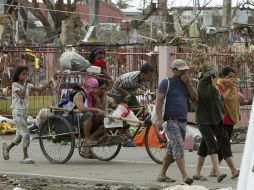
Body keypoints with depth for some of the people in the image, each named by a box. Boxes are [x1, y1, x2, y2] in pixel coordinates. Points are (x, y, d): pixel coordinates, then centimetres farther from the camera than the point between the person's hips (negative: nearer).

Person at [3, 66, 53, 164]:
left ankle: (7, 147, 36)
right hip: (17, 112, -7)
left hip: (24, 112, 7)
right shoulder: (15, 85, -8)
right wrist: (25, 84, -21)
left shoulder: (28, 85, 11)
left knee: (20, 136, 13)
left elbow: (40, 89, 4)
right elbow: (21, 95, -23)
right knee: (26, 134, -15)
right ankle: (25, 157, -12)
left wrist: (51, 82, -5)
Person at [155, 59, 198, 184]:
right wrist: (159, 119, -21)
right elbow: (159, 101, -10)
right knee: (178, 146, -18)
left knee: (172, 150, 11)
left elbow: (195, 98, 6)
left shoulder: (185, 84, 17)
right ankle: (185, 177, -26)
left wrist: (188, 83, -2)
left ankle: (162, 175, 21)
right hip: (171, 120, -7)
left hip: (183, 121, 7)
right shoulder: (166, 83, -2)